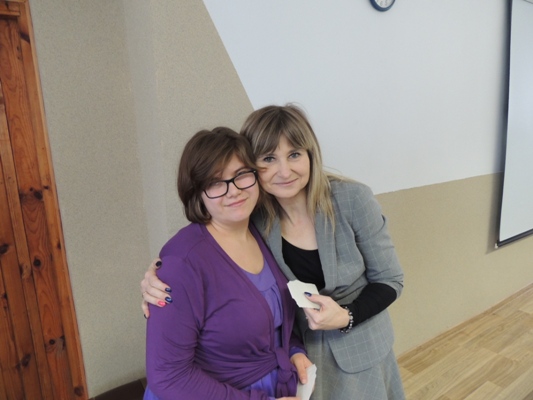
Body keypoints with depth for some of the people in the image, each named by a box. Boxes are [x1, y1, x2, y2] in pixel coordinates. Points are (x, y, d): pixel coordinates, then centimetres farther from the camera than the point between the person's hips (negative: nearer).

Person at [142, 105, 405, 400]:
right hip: (297, 352, 1)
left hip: (360, 350, 0)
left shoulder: (352, 199, -22)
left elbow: (389, 280, -11)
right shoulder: (250, 215, -18)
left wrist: (347, 317, -27)